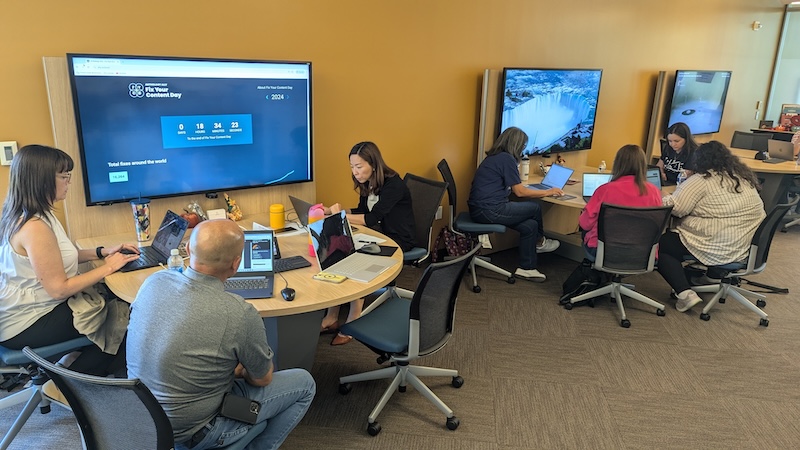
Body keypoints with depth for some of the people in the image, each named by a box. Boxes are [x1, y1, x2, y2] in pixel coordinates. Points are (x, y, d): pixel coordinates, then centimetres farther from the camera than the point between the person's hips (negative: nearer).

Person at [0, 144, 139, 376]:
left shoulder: (22, 215, 3)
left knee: (112, 300, 6)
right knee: (122, 316, -4)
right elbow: (59, 289, -26)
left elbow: (59, 257, 14)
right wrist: (108, 268, -17)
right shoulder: (34, 227, -29)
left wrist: (102, 252, 4)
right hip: (25, 326, -9)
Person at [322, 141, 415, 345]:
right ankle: (332, 316, -13)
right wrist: (330, 211, 1)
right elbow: (361, 211, 12)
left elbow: (371, 219, -26)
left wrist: (340, 215, -20)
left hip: (398, 240, -8)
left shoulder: (393, 185, -21)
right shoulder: (368, 183, 5)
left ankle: (353, 321, -15)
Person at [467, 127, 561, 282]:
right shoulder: (506, 159, -12)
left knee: (530, 225, 6)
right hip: (488, 211, -9)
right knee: (535, 208, 3)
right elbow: (520, 192, -10)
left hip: (480, 209, 9)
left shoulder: (496, 157, 17)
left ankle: (526, 268, 12)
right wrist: (548, 192, 1)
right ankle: (539, 242, 29)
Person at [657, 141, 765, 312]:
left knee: (659, 245, 2)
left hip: (718, 249, -8)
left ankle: (685, 293, -9)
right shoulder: (746, 177, 11)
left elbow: (675, 207, -18)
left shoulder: (702, 180, -12)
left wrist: (664, 200, 5)